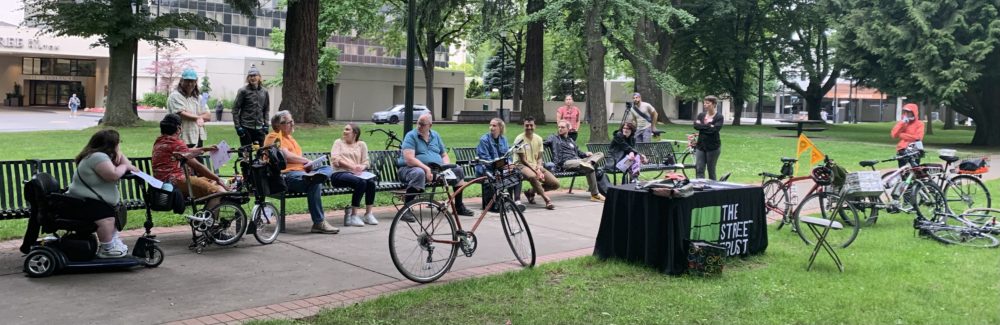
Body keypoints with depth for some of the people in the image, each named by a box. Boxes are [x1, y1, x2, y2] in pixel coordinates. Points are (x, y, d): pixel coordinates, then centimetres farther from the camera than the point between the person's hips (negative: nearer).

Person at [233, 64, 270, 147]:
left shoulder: (264, 91, 8)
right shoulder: (243, 91, -3)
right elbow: (235, 109, -3)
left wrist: (266, 125, 7)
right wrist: (237, 126, -8)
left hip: (259, 128, 3)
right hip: (246, 128, -3)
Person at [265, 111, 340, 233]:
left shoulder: (291, 139, 31)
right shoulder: (274, 137, 1)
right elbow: (287, 156, -12)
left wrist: (307, 164, 4)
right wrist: (306, 161, 1)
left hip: (301, 171, 9)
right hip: (285, 174, -9)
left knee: (328, 169, -9)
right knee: (315, 184, -33)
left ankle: (314, 176, -49)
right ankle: (319, 223, -34)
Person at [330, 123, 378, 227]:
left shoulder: (361, 144, 21)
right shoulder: (338, 142, 14)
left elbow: (366, 162, 13)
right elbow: (335, 159, -2)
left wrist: (361, 167, -13)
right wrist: (352, 166, -16)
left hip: (356, 174, 3)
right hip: (339, 174, -3)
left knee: (371, 181, -29)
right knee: (361, 182, -33)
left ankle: (368, 214, -19)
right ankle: (353, 215, -28)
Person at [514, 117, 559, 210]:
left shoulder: (538, 139, 9)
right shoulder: (520, 139, -8)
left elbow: (539, 158, 8)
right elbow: (523, 160, -11)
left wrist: (538, 169, -13)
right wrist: (536, 171, -20)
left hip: (536, 165, 6)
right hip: (522, 165, -6)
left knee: (555, 184, -10)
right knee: (533, 176, -42)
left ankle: (531, 192, 9)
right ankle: (547, 200, -31)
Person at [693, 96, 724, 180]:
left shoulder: (719, 117, -4)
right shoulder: (701, 115, 8)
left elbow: (714, 129, -18)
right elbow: (695, 125, -8)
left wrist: (702, 126, -10)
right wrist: (708, 126, -14)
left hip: (713, 147, -4)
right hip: (700, 145, 4)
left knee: (711, 170, 5)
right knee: (699, 170, -2)